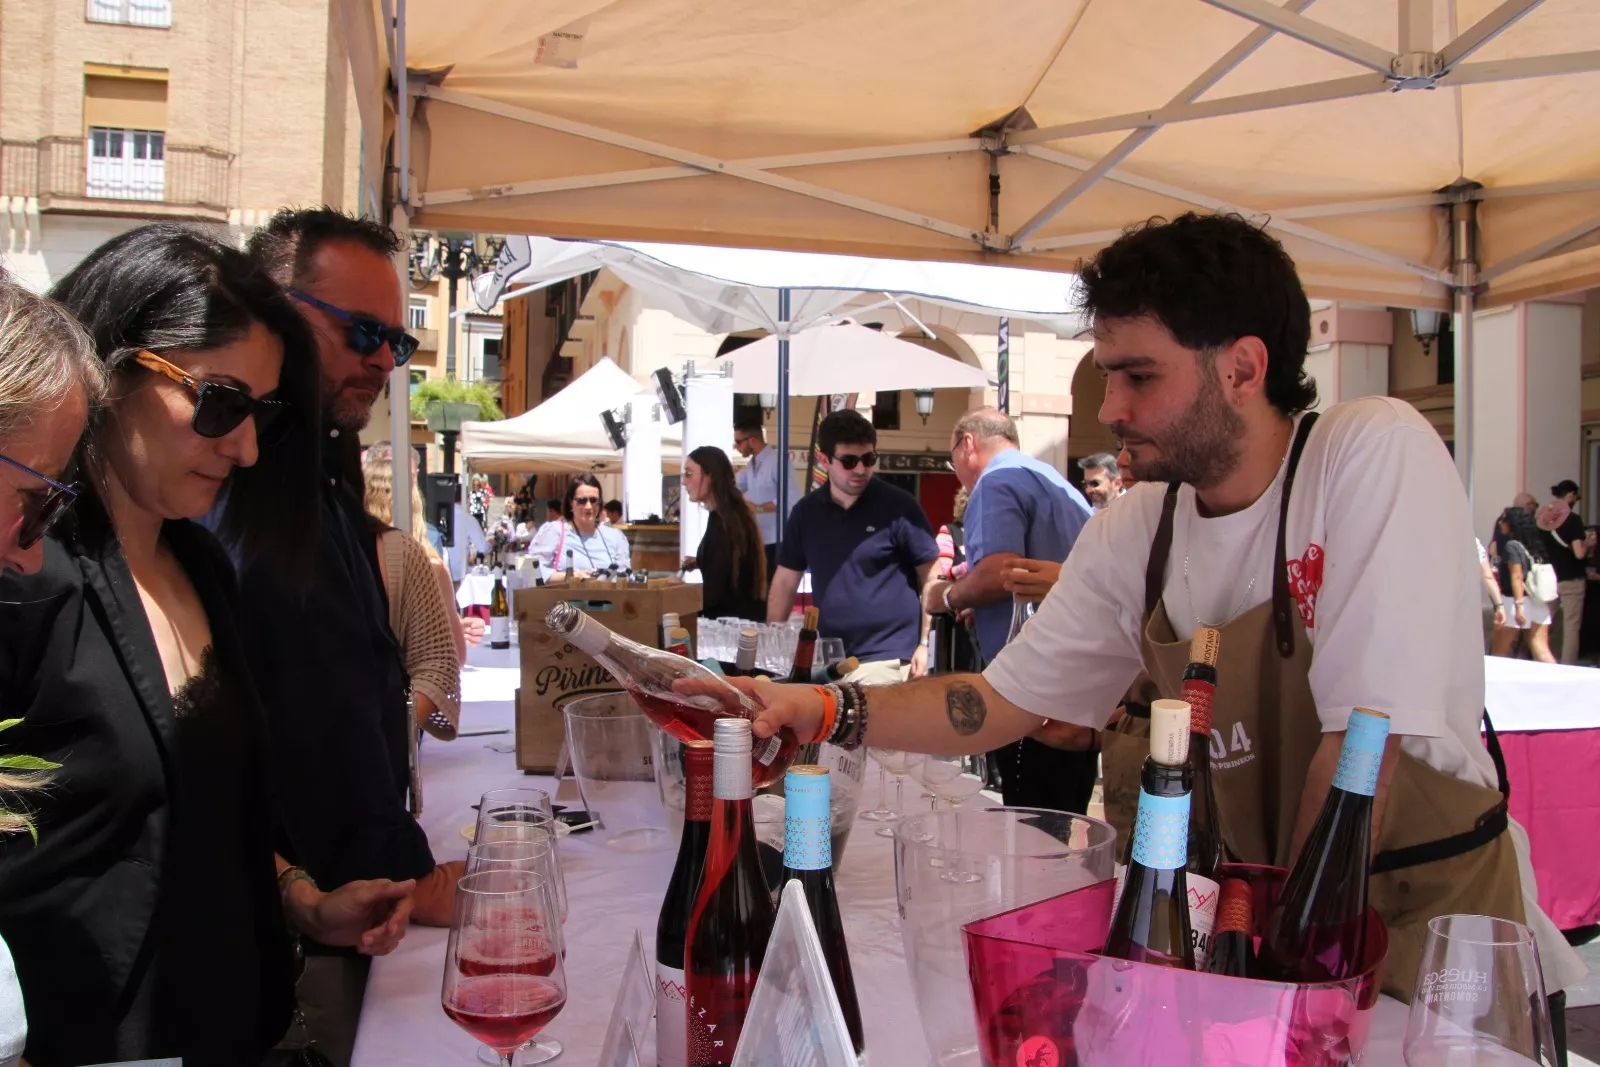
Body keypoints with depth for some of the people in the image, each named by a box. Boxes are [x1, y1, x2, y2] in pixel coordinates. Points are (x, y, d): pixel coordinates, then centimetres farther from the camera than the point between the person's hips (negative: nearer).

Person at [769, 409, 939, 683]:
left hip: (886, 659, -4)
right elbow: (786, 581, 13)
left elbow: (931, 577, -3)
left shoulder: (899, 507, -6)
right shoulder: (806, 511, 7)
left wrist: (925, 644, -9)